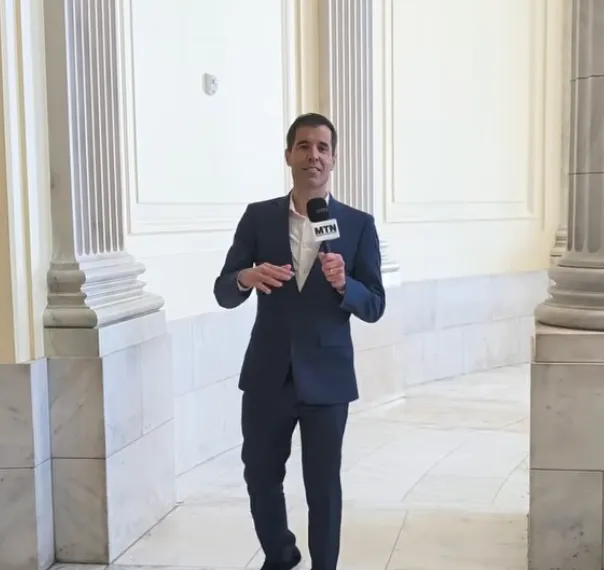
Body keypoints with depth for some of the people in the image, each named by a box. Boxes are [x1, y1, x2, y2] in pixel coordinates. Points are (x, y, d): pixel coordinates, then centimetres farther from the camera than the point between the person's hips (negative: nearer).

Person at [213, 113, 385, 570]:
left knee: (323, 486, 8)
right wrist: (247, 277, -23)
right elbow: (223, 293, 0)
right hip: (267, 375, 2)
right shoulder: (258, 217, 1)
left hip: (327, 377, -2)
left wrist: (343, 284, -23)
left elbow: (374, 307, -3)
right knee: (260, 475, 15)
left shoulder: (358, 224, -2)